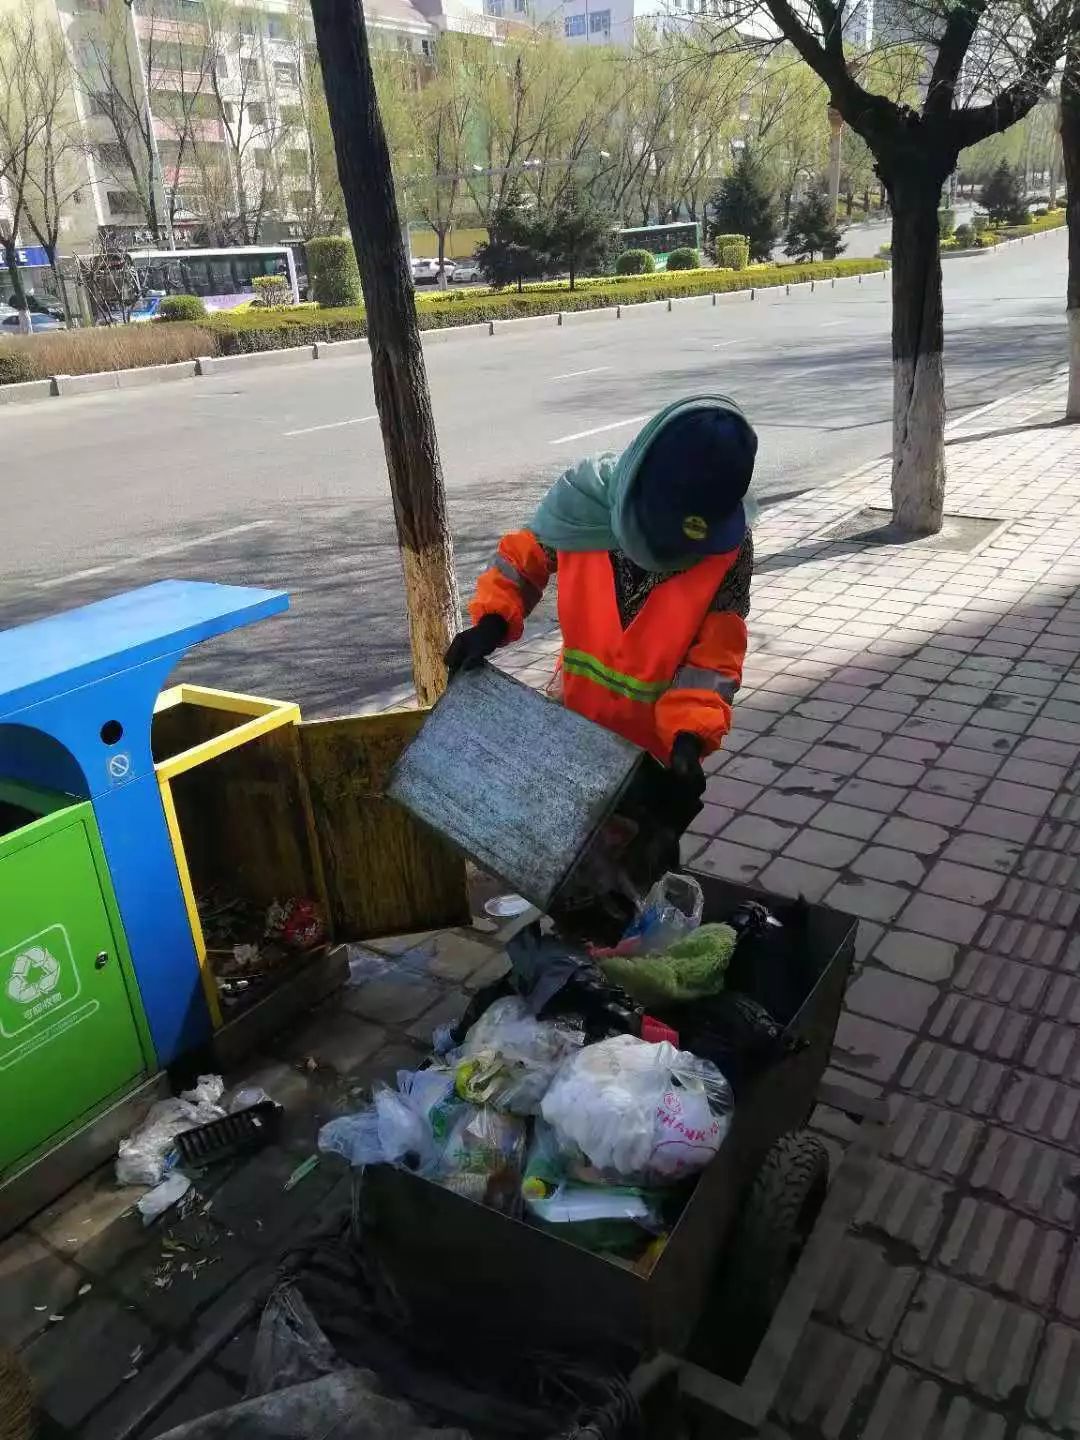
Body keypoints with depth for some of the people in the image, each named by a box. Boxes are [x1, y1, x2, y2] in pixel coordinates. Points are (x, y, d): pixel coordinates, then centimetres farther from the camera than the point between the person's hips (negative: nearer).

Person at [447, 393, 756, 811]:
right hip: (580, 721, 2)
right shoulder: (588, 495, -18)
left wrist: (690, 734, -30)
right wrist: (491, 621, -16)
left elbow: (716, 655, -17)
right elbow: (523, 555, -1)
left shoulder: (729, 547, -21)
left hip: (661, 739, -2)